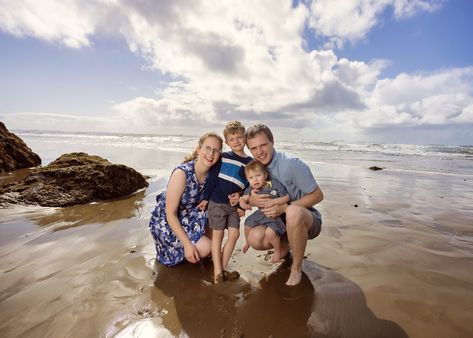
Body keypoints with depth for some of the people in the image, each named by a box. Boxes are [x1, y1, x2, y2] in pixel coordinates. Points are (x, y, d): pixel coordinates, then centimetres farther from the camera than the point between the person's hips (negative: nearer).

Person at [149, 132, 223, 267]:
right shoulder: (182, 173, -28)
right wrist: (187, 244, -27)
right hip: (165, 221, -6)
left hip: (188, 216, 6)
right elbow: (170, 214, -24)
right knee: (205, 248, -22)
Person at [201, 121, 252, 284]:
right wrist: (205, 198, -3)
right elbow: (212, 178, -2)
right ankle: (217, 272, 13)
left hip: (234, 204, 4)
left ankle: (223, 268, 17)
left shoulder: (250, 162, 5)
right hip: (217, 202, -3)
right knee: (218, 234, 4)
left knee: (234, 234, 2)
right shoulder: (223, 157, -3)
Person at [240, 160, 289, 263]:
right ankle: (248, 243, 49)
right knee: (248, 224, 14)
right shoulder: (251, 189, -11)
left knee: (269, 232, -27)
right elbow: (243, 198, -7)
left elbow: (286, 198, -18)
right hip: (261, 213, 6)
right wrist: (243, 204, -31)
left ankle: (278, 251, 5)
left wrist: (272, 201, -28)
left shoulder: (275, 184, -23)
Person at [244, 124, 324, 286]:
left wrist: (284, 207, -26)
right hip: (280, 220, 5)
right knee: (255, 238, -23)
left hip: (306, 219, -5)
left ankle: (297, 268, -14)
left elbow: (318, 195, -16)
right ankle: (284, 246, 12)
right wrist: (251, 200, -19)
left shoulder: (292, 164, -21)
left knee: (293, 212, -39)